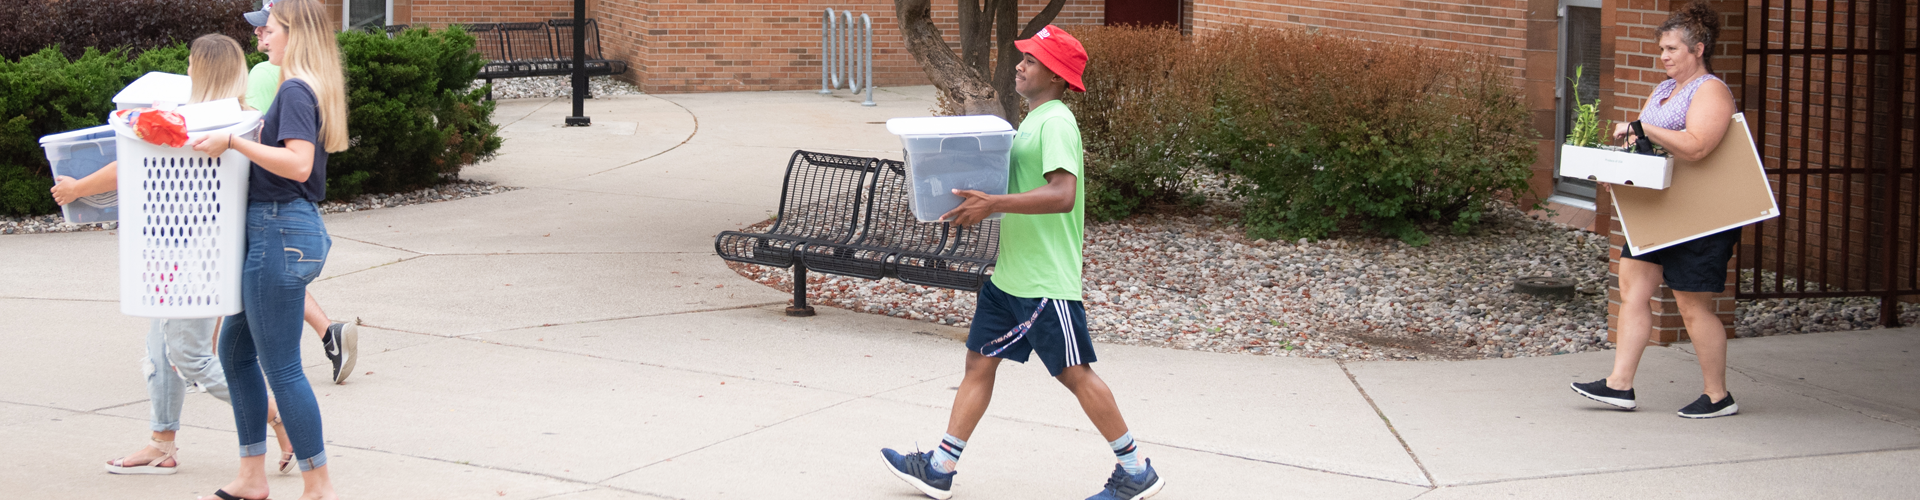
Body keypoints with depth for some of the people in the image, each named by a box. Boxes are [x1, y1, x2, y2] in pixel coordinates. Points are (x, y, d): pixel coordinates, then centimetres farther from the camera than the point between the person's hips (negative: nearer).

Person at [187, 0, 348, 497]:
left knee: (281, 366, -5)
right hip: (286, 231, 11)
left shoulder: (295, 92, -15)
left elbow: (297, 163, -27)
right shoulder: (306, 90, 14)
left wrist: (234, 141, -23)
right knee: (235, 347, 17)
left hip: (281, 232, -11)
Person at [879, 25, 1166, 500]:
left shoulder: (1056, 122, -17)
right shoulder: (1034, 121, 14)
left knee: (1075, 373, -2)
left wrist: (992, 204, -29)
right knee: (979, 362, 9)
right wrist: (978, 199, 11)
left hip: (1046, 280, -10)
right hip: (1010, 273, 10)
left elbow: (1062, 194, -29)